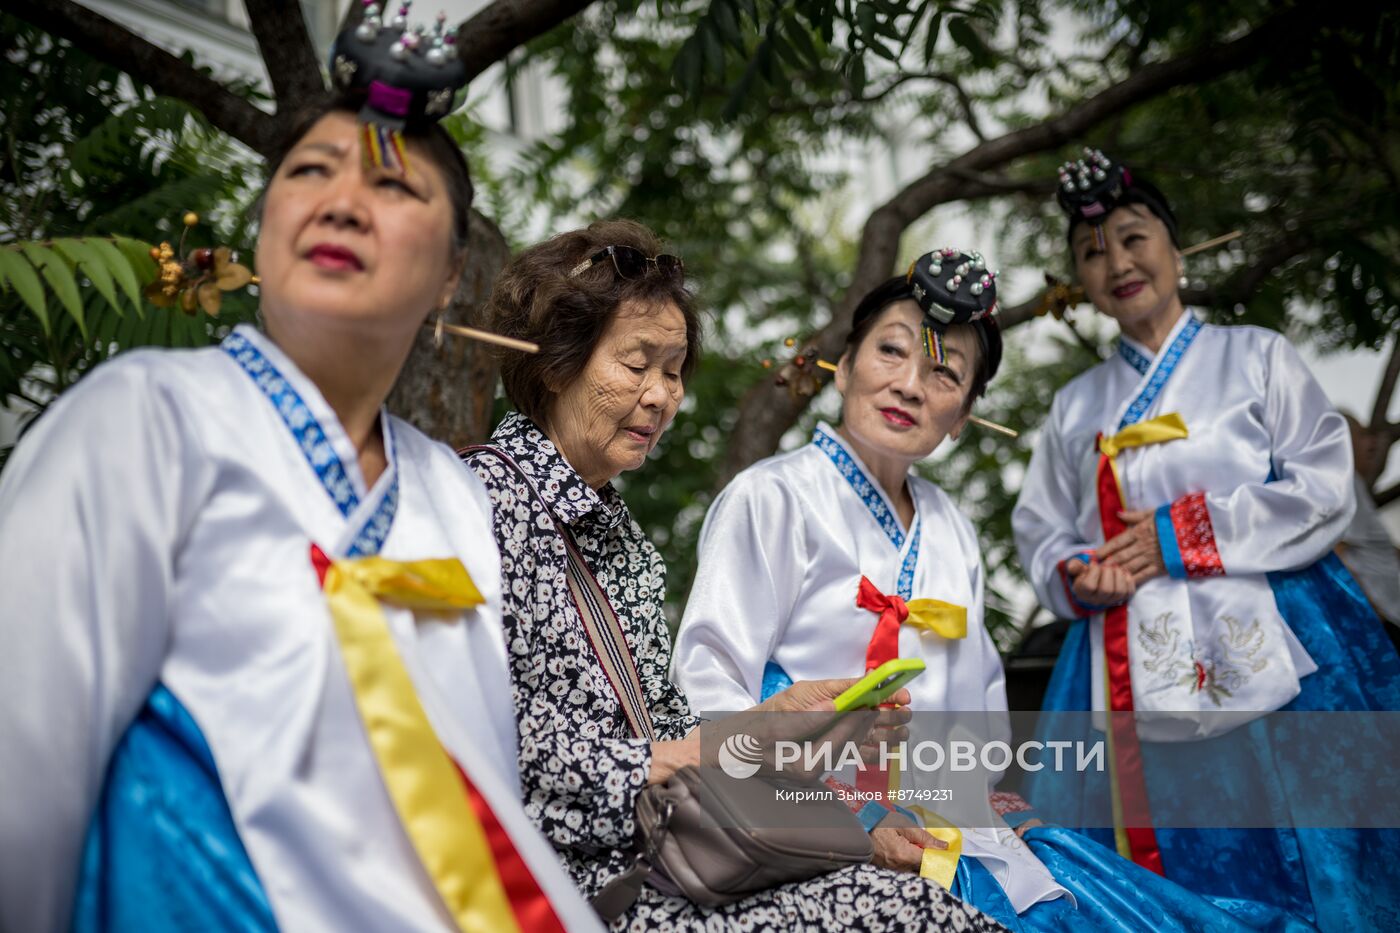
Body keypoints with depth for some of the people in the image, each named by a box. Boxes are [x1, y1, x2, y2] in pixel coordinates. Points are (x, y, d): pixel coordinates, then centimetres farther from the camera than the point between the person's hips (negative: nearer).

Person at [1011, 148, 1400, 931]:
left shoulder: (1256, 357, 7)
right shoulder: (1078, 406, 18)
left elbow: (1326, 487, -2)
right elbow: (1040, 529, 18)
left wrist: (1185, 537, -9)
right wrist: (1076, 574, -5)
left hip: (1265, 652, -3)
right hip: (1134, 673, 3)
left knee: (1291, 858, -6)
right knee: (1164, 870, 1)